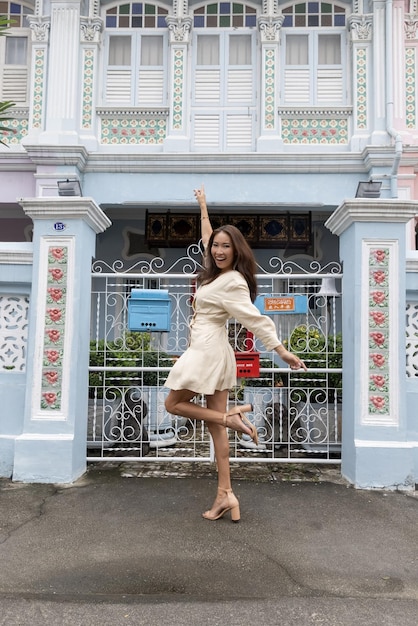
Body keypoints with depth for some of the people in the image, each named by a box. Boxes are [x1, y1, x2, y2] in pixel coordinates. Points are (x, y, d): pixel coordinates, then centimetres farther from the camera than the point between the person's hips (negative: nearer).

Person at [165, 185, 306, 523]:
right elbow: (206, 238, 26)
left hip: (207, 353, -9)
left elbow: (256, 319, -18)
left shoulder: (232, 283, -15)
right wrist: (203, 206, 34)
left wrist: (281, 350, -19)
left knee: (173, 404, 8)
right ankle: (225, 495, 12)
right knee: (215, 425, 8)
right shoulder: (218, 273, 10)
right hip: (214, 354, 9)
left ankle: (233, 417, -1)